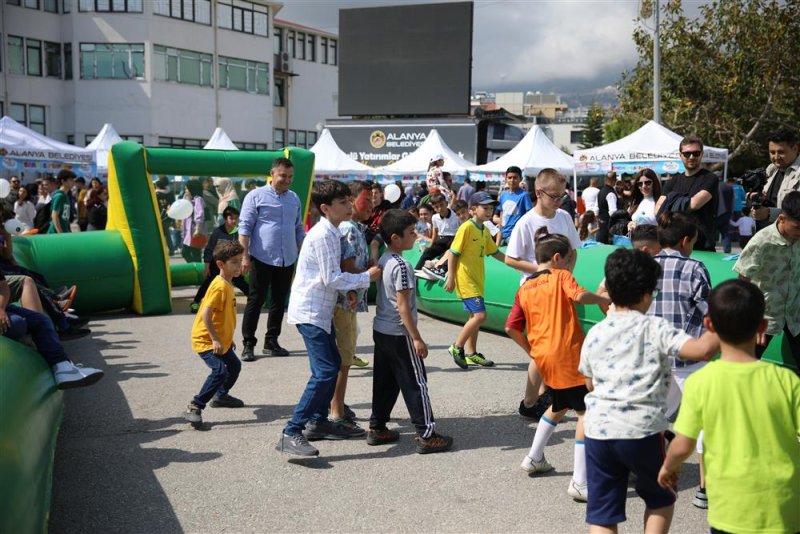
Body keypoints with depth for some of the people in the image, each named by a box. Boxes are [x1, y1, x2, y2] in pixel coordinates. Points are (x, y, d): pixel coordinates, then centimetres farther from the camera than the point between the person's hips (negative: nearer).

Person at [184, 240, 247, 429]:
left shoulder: (228, 284, 8)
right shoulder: (219, 287, -23)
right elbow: (206, 314, -28)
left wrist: (228, 338, 22)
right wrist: (215, 339, -28)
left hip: (220, 339, 10)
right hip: (206, 340, -10)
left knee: (234, 366, 23)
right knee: (220, 371, -24)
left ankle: (221, 395, 44)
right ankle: (194, 408, -19)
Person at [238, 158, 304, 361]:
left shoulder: (294, 199, 11)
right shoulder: (256, 196, -4)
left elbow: (299, 229, 19)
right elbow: (245, 227, -7)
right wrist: (245, 256, -14)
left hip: (287, 260, 5)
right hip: (262, 259, -5)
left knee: (279, 302, 11)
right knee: (255, 302, 1)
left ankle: (271, 342, 22)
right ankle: (248, 344, 9)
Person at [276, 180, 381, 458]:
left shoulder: (332, 233, 12)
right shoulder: (323, 235, -19)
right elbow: (331, 278, -21)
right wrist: (367, 277, -12)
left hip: (319, 311, 11)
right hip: (310, 312, -11)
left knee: (332, 363, 19)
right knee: (324, 372, -17)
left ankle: (318, 422, 30)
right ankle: (291, 434, -17)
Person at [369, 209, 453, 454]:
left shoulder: (383, 261, 8)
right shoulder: (401, 266, -19)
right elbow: (403, 306, -21)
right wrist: (417, 338, -18)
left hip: (380, 330, 9)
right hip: (399, 334, -9)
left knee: (385, 382, 15)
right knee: (415, 383, -2)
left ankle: (377, 429, 21)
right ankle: (426, 435, 2)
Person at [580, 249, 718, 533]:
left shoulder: (594, 333, 8)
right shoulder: (655, 328, -6)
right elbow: (702, 349, -19)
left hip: (598, 430, 3)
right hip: (643, 430, -3)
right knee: (660, 499, 24)